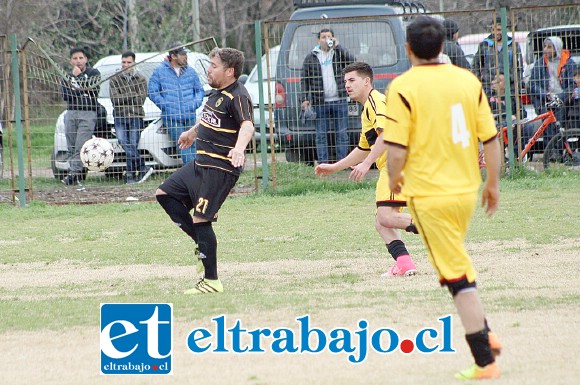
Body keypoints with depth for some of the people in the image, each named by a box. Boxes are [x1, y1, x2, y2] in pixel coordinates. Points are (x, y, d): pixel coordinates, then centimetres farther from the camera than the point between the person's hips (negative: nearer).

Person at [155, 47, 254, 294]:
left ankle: (212, 281, -5)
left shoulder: (237, 97, -18)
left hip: (221, 169, -10)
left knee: (201, 219, -12)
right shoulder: (217, 92, 11)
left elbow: (247, 125, -35)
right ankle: (202, 243, 14)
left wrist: (239, 147, -55)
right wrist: (193, 132, 49)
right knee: (165, 194, 13)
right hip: (201, 163, 10)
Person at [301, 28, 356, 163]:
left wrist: (337, 46, -12)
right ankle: (323, 163, 4)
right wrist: (305, 99, -1)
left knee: (342, 134, 2)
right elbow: (304, 79, 7)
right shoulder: (311, 57, 7)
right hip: (320, 103, 0)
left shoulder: (339, 53, 7)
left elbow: (352, 61, -13)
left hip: (339, 101, 0)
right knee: (321, 134, 1)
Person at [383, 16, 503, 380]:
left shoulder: (403, 87, -13)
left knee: (458, 274, -1)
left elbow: (396, 149, -17)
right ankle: (486, 335, 20)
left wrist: (394, 178, 4)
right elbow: (491, 138, 2)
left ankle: (485, 361, 1)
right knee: (456, 259, 27)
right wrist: (493, 183, 15)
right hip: (467, 190, 5)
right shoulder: (467, 80, 1)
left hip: (430, 194, -5)